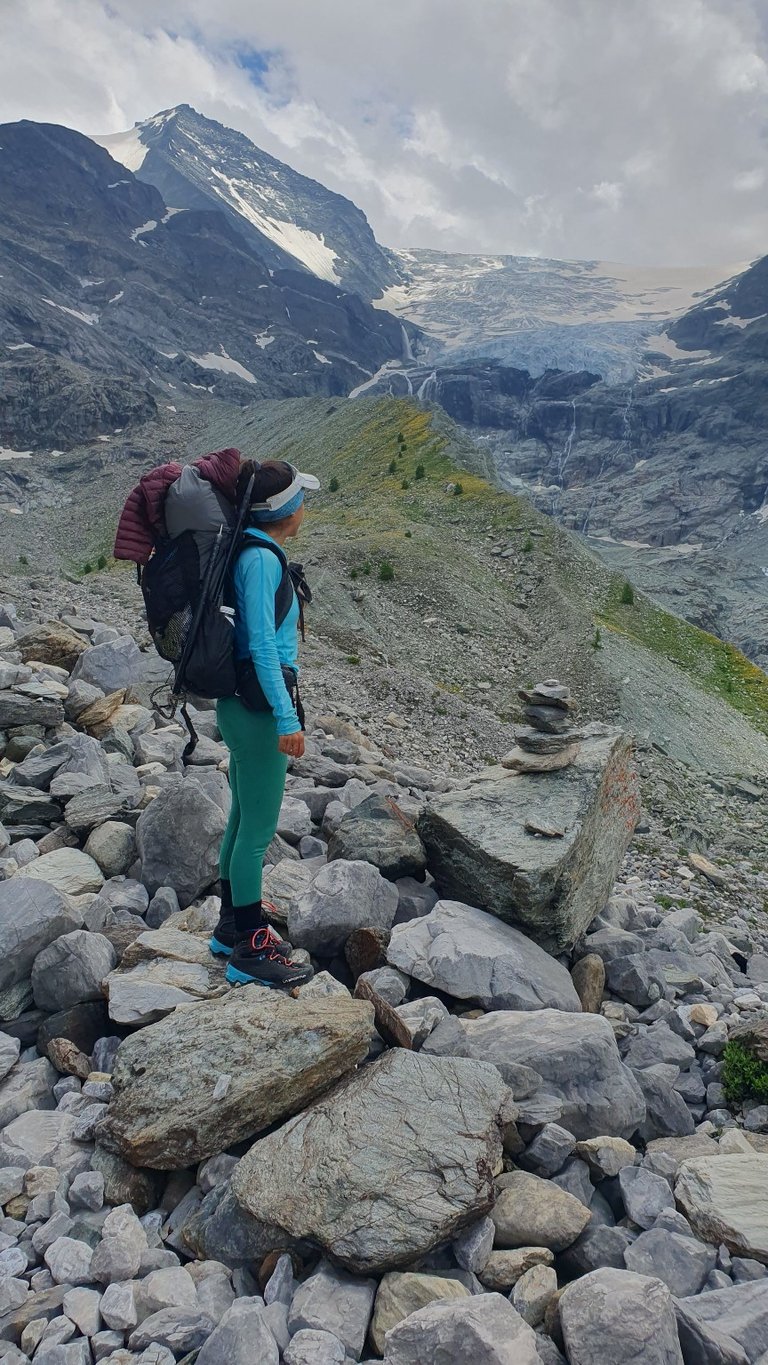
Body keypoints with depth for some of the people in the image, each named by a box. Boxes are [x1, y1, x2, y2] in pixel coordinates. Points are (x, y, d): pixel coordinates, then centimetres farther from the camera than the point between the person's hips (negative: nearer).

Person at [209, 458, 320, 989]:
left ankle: (233, 925, 33)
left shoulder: (256, 553, 12)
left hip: (243, 705, 10)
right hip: (259, 706, -10)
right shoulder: (262, 559, -17)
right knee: (259, 829, 0)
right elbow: (262, 644, -22)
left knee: (244, 819, 19)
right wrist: (286, 719, -22)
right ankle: (250, 951, 12)